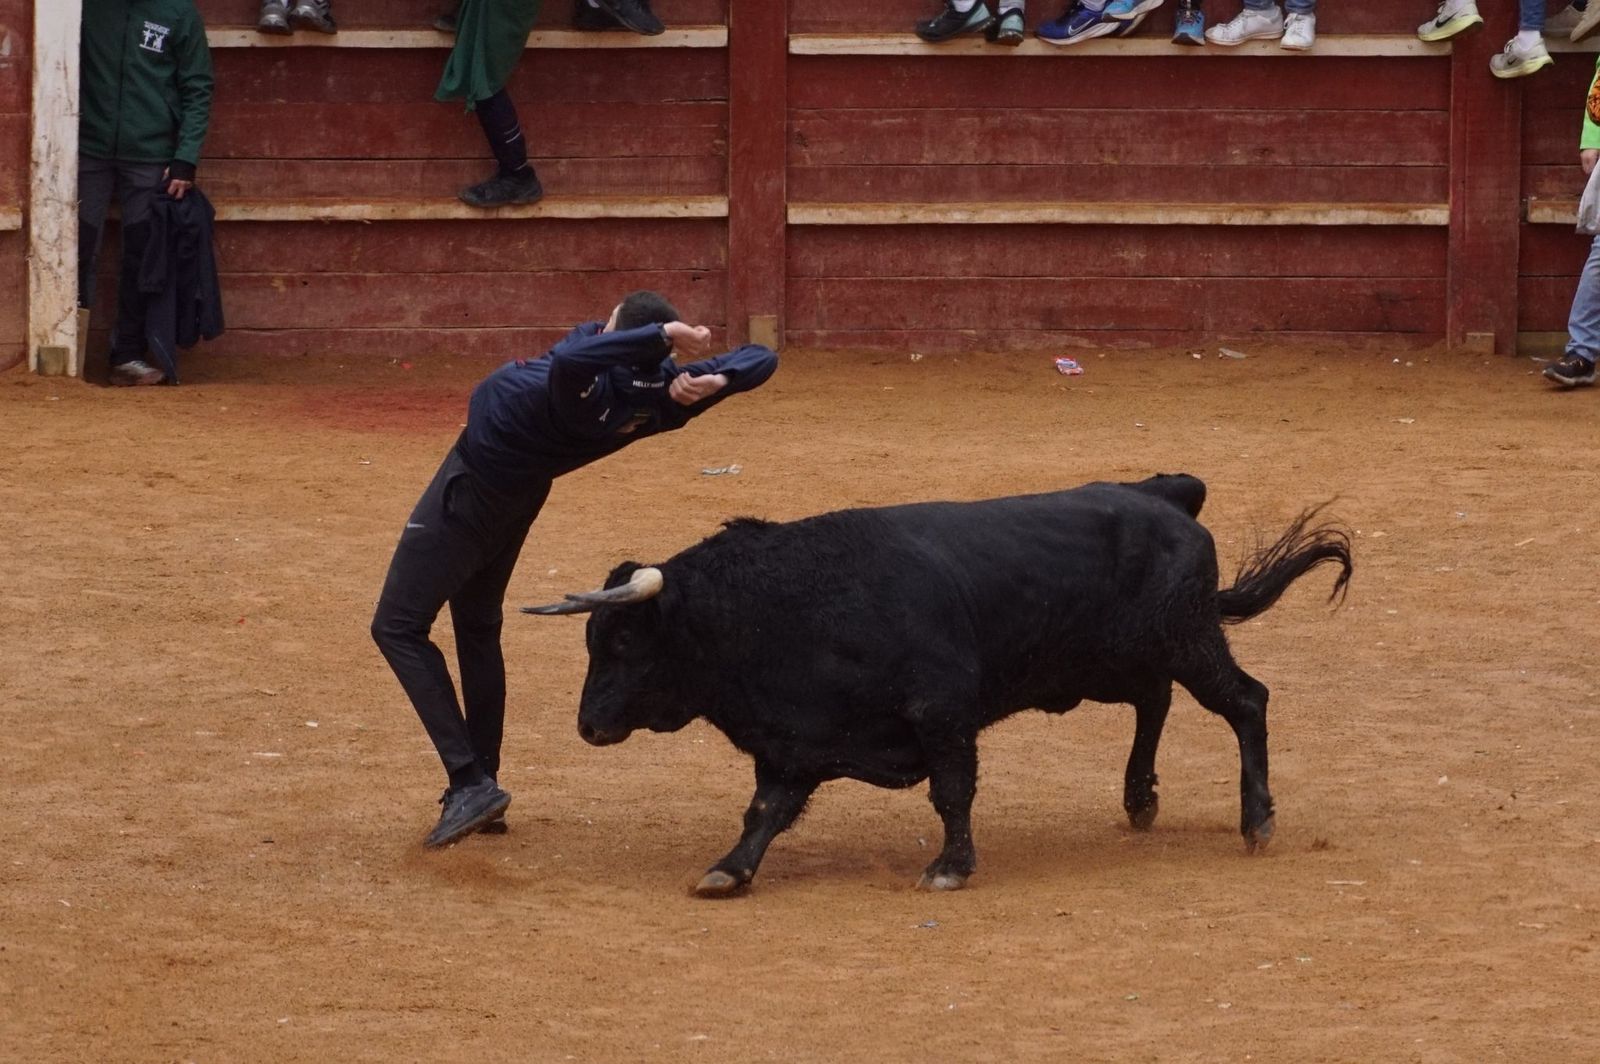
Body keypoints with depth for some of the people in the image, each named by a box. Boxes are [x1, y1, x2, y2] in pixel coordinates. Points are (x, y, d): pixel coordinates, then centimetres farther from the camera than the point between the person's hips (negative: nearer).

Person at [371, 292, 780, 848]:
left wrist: (662, 335, -57)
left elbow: (569, 360, -65)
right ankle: (481, 787, 27)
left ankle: (469, 782, -7)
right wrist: (713, 380, -30)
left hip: (472, 486, -8)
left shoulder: (592, 391, -40)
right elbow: (760, 360, -11)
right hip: (520, 493, 8)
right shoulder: (663, 397, -20)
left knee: (399, 627, 3)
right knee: (478, 628, 24)